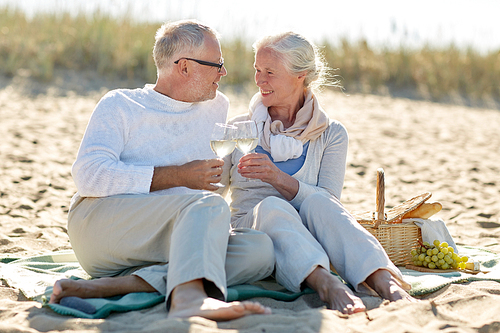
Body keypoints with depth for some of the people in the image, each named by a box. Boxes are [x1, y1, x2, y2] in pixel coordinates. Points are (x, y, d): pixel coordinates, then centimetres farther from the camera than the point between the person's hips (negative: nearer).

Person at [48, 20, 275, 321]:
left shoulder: (217, 107, 23)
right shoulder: (121, 105, 7)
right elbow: (89, 175, -9)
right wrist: (178, 176, -10)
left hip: (164, 247, 5)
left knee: (261, 248, -23)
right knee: (209, 204, -30)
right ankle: (189, 298, -61)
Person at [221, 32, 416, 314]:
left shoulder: (330, 133, 9)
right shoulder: (239, 129, 13)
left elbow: (329, 203, -5)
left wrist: (280, 179, -18)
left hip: (307, 236, 0)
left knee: (317, 201, -34)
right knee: (272, 206, -35)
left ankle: (385, 282, -52)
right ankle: (328, 287, -58)